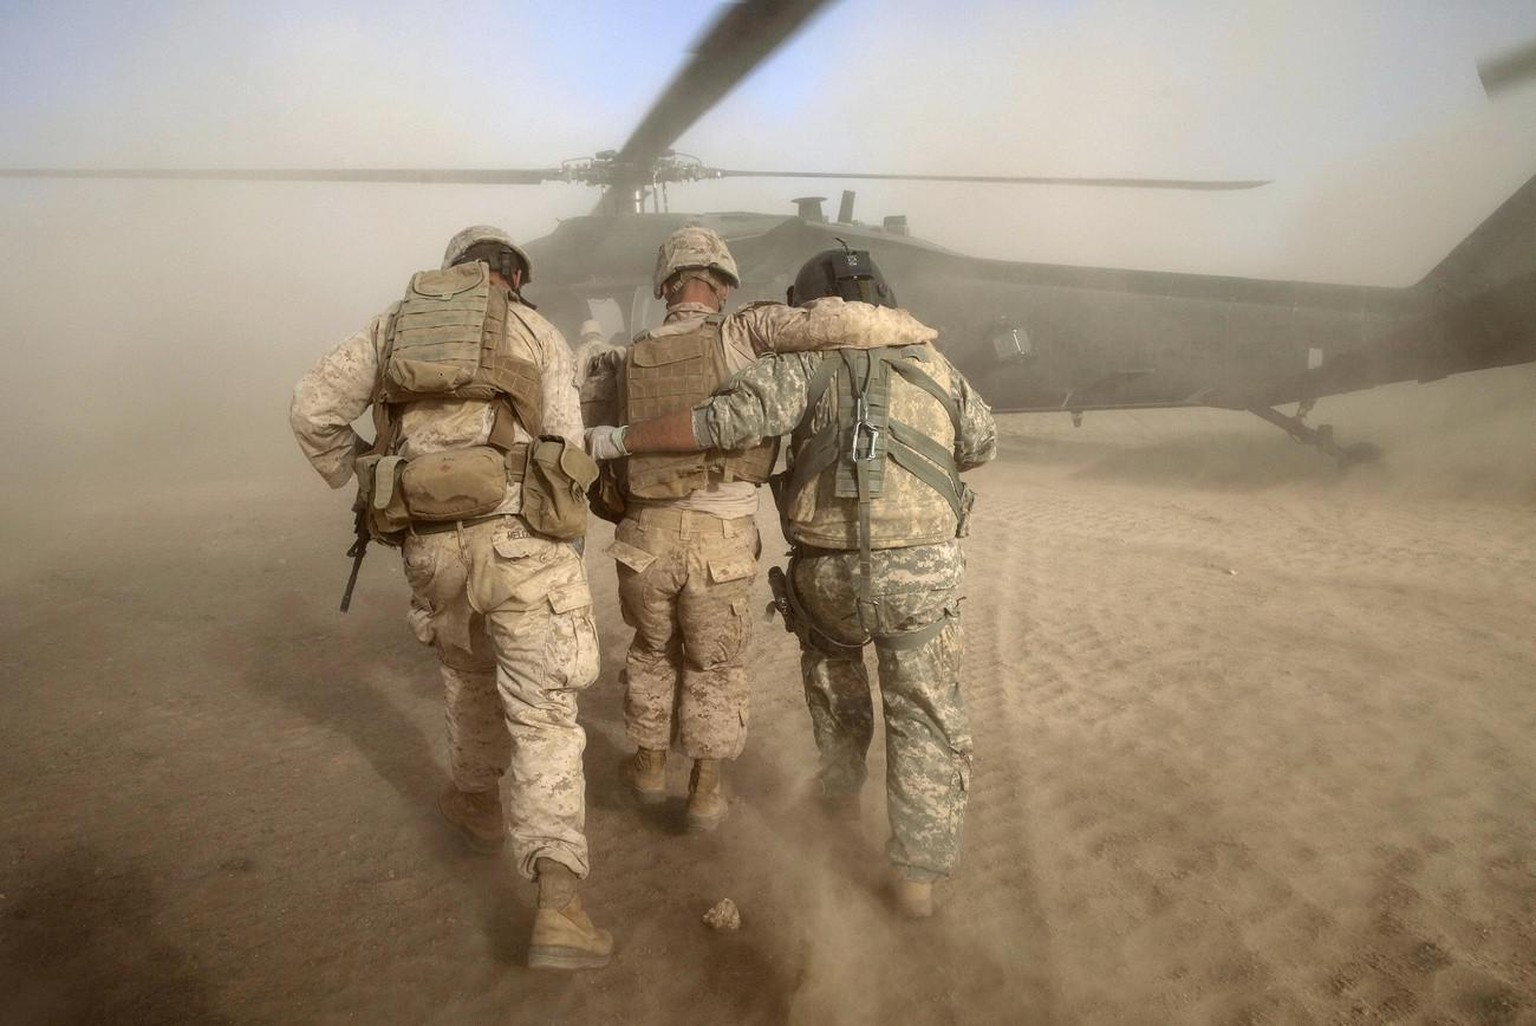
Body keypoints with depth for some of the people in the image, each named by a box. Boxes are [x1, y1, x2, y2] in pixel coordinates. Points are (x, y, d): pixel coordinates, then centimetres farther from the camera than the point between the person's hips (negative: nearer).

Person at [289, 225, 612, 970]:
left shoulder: (394, 323, 15)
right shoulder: (537, 332, 7)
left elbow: (313, 410, 8)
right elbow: (565, 448, 3)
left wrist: (361, 487, 21)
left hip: (430, 544, 4)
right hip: (520, 540, -3)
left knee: (470, 672, 30)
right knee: (543, 718, -3)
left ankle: (473, 801, 50)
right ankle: (558, 906, -14)